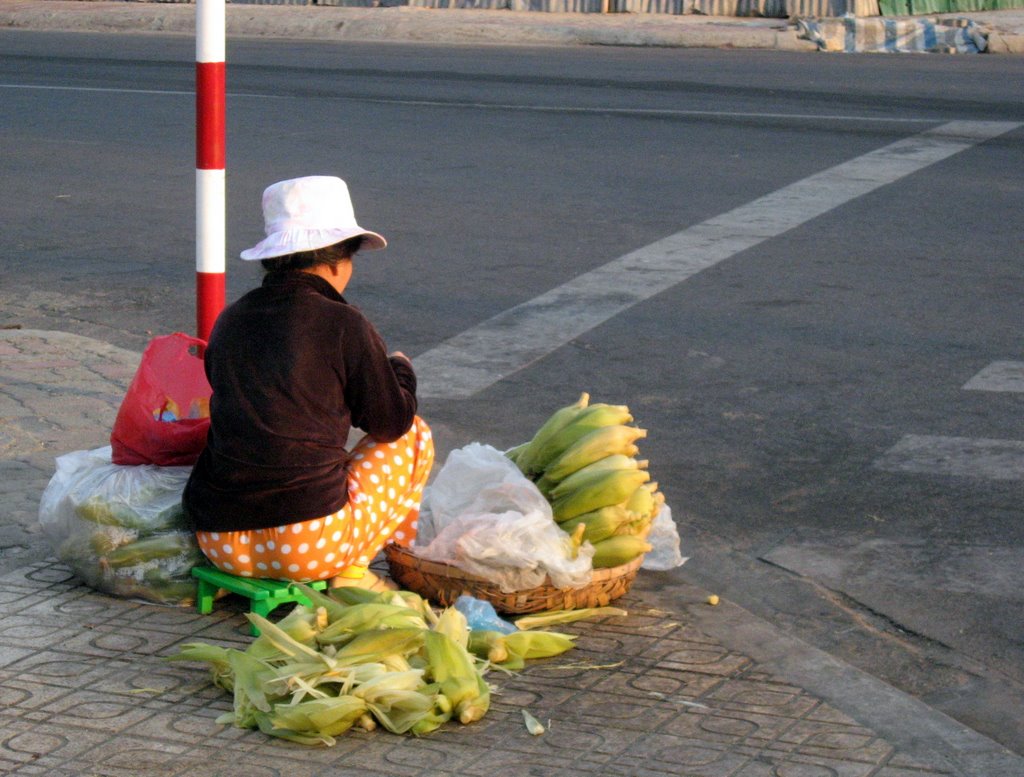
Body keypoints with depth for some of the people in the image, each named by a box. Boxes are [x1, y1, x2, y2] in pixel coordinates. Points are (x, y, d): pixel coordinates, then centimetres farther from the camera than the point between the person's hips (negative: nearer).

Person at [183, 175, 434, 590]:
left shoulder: (230, 320, 10)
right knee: (415, 436, 18)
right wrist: (400, 369, 27)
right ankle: (352, 574, 13)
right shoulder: (344, 325, -6)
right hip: (309, 547, -6)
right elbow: (391, 423, 5)